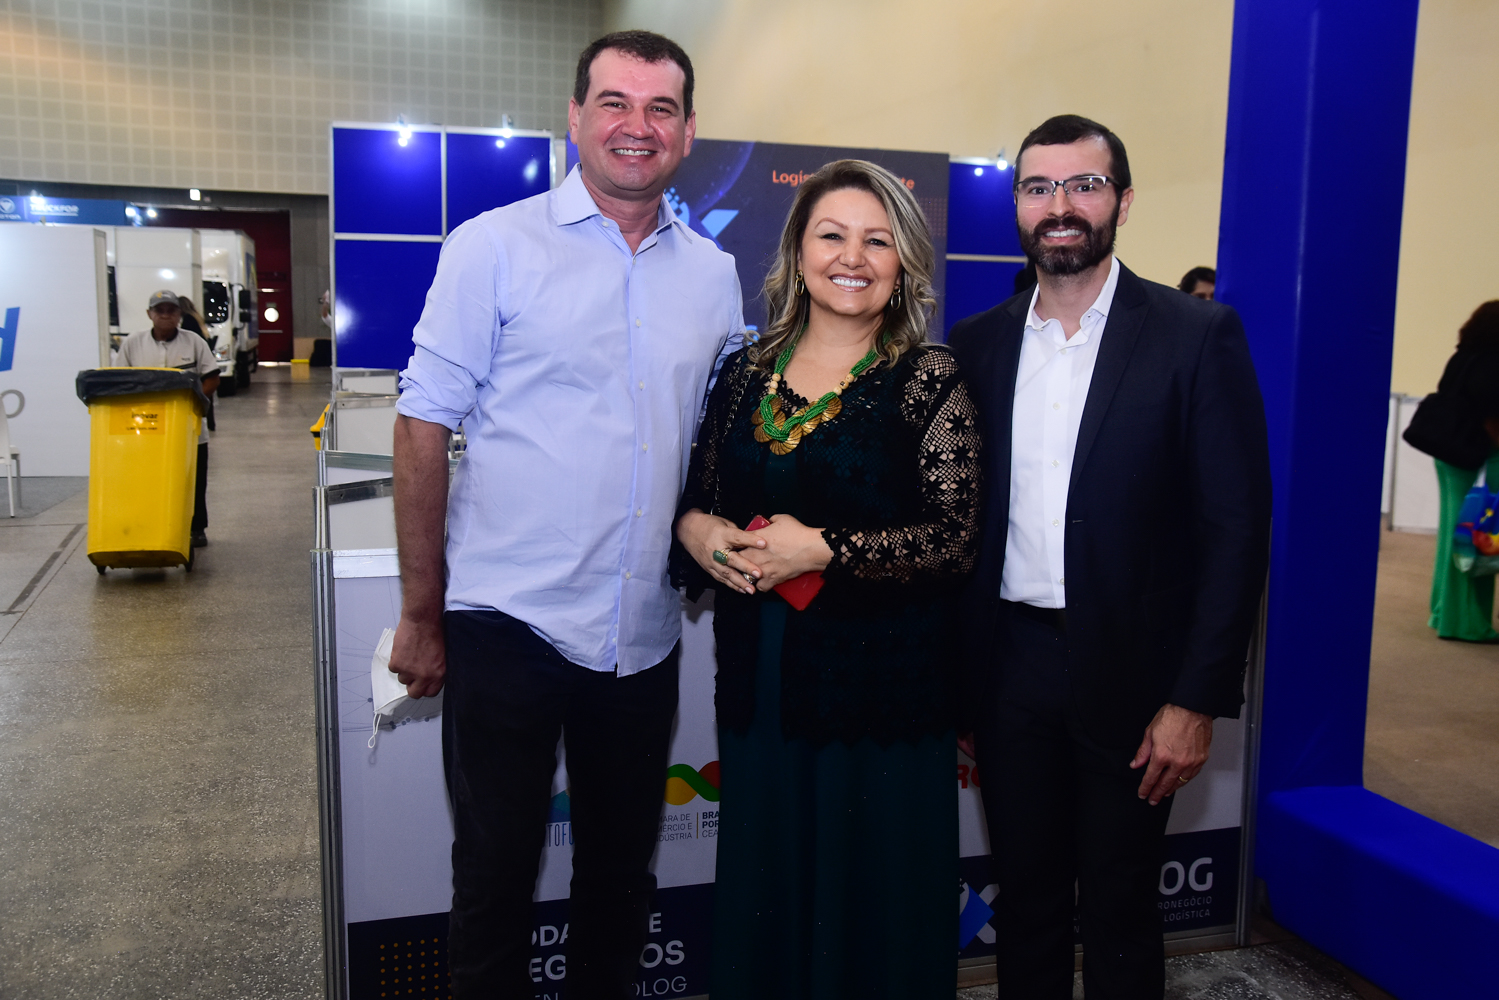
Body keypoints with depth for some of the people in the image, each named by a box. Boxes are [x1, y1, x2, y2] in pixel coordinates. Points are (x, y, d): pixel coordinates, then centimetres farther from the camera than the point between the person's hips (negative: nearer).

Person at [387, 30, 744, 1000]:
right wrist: (422, 616, -5)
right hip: (508, 624, -3)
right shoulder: (496, 246, -4)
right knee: (496, 875, 9)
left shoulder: (714, 275, 7)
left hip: (642, 632, 4)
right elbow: (425, 429, -5)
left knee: (622, 873, 18)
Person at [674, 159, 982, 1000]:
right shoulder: (748, 371, 8)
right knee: (761, 896, 15)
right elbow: (701, 498, 15)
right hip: (760, 678, 4)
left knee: (875, 902, 8)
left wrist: (824, 550, -19)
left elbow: (956, 541, -12)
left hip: (882, 679, -4)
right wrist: (695, 529, -7)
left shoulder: (929, 380, -6)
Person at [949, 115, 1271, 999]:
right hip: (1008, 669, 3)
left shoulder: (1198, 337, -7)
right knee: (1025, 900, 16)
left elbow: (1236, 527, -8)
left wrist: (1197, 700, -12)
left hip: (1128, 676, -3)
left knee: (1119, 912, 12)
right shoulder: (977, 345, 4)